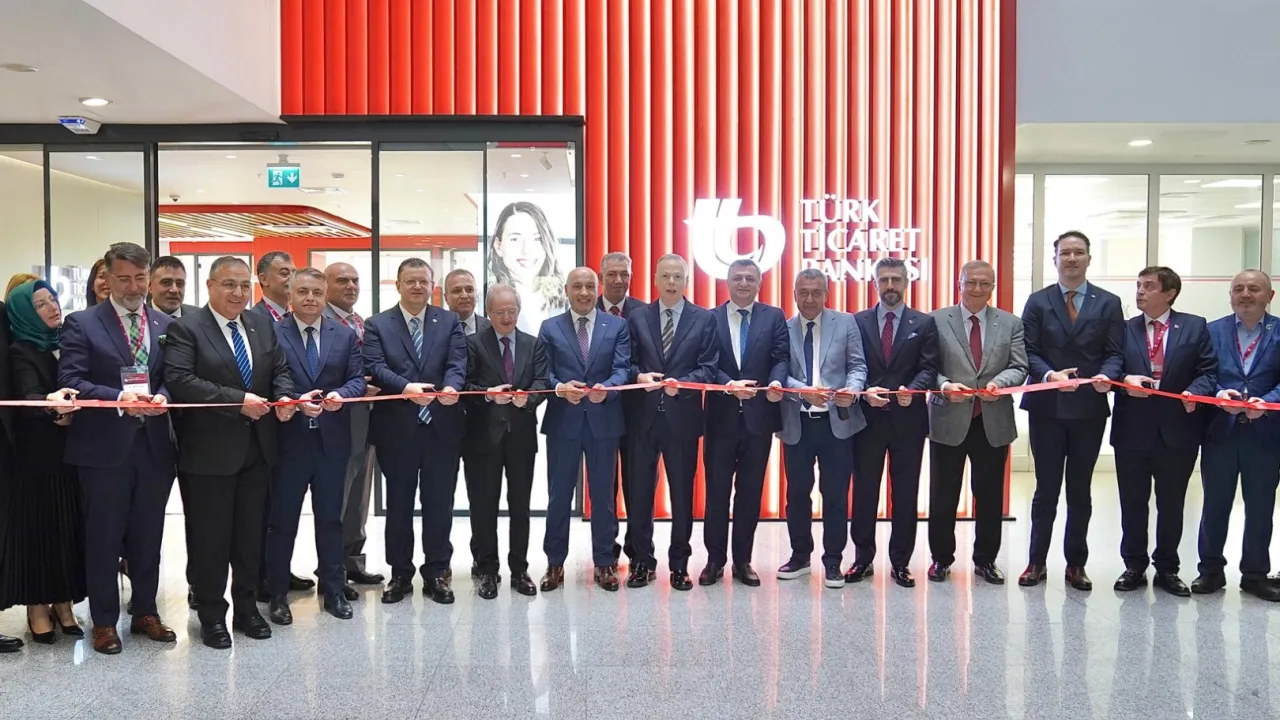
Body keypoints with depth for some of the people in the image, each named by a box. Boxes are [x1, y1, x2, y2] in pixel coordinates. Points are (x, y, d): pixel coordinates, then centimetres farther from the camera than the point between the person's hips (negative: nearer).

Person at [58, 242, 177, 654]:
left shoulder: (165, 325, 10)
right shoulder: (82, 324, -1)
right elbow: (70, 381, -10)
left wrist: (163, 397, -14)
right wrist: (119, 397, -23)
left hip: (154, 445, 3)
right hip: (105, 446, -3)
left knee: (148, 536, 13)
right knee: (104, 538, 8)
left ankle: (145, 611, 27)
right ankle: (104, 620, 21)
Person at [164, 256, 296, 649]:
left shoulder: (262, 325, 9)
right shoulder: (185, 328, -8)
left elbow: (280, 370, 11)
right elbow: (179, 380, -19)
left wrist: (284, 397, -11)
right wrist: (237, 401, -24)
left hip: (257, 448, 5)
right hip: (210, 450, -5)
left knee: (251, 535, 14)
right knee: (210, 538, 6)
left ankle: (246, 608, 28)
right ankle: (211, 615, 21)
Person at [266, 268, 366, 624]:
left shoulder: (345, 335, 8)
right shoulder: (272, 333, -2)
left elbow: (357, 380, 3)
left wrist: (340, 395, -17)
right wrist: (296, 401, -22)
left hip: (332, 439, 3)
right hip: (288, 439, -3)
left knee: (330, 517, 13)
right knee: (282, 520, 7)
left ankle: (333, 589, 24)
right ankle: (278, 593, 20)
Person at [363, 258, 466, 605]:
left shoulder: (450, 322, 7)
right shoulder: (377, 325, 4)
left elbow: (457, 362, -5)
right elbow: (376, 367, -9)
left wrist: (451, 387, -27)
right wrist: (406, 387, -28)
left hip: (442, 426, 1)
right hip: (397, 427, 0)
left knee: (439, 503, 8)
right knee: (398, 503, 10)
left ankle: (436, 572, 20)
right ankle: (400, 574, 22)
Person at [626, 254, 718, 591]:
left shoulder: (704, 318, 4)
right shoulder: (637, 316, 8)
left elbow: (708, 367, -2)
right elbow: (627, 362, 6)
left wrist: (681, 383, -18)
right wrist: (639, 376, -14)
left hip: (683, 416, -1)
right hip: (643, 416, 1)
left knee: (682, 492, 6)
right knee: (640, 490, 7)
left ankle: (679, 564, 19)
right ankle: (643, 561, 20)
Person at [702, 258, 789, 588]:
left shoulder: (774, 317, 6)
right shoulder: (710, 318, 4)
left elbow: (781, 358, -4)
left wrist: (776, 382, -24)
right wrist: (729, 385, -22)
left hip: (759, 416, 1)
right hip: (721, 416, 0)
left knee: (750, 491, 9)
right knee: (717, 490, 5)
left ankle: (743, 560, 21)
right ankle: (715, 559, 17)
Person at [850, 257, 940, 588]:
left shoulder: (925, 323, 6)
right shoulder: (858, 322, 6)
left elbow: (929, 368, -1)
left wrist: (912, 390, -20)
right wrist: (864, 392, -16)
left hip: (908, 418, 0)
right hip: (867, 418, 0)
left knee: (906, 493, 6)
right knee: (864, 491, 6)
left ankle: (901, 562, 17)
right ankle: (863, 558, 18)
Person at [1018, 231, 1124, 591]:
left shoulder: (1108, 303, 6)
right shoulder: (1038, 301, 4)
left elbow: (1114, 353, 0)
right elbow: (1029, 352, -2)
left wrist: (1106, 376, -21)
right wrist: (1050, 375, -20)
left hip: (1089, 409, 1)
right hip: (1046, 408, -1)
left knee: (1080, 490, 9)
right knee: (1046, 488, 5)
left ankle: (1076, 564, 20)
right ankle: (1037, 562, 15)